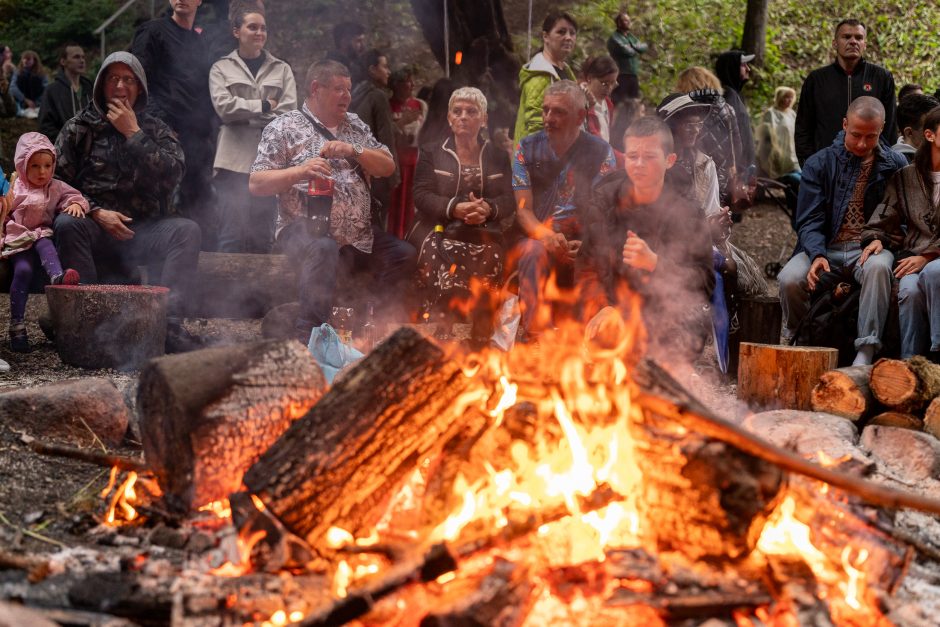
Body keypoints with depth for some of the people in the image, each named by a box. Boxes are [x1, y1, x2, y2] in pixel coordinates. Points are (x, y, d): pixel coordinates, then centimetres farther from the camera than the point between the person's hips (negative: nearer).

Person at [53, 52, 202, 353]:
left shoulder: (156, 129, 15)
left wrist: (134, 134, -5)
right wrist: (96, 212, -11)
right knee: (66, 224, -33)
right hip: (95, 229, -1)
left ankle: (169, 320, -36)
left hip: (144, 231, 1)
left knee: (188, 230, -27)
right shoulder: (78, 128, 13)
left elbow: (173, 174, -4)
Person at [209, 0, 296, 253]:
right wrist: (264, 106, -4)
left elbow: (289, 112, 1)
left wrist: (244, 114, -4)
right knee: (233, 234, -8)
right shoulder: (222, 68, 11)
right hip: (235, 160, -2)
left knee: (263, 236, 1)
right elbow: (224, 106, -5)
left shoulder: (281, 69, 15)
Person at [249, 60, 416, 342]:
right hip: (306, 228, -7)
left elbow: (388, 167, 13)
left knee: (404, 255, -6)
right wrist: (300, 171, -20)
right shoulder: (284, 128, 2)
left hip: (360, 234, 7)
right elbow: (256, 184, -4)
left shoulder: (354, 125, 20)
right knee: (324, 251, -37)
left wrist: (354, 151, -5)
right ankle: (310, 336, -35)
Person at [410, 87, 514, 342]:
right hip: (440, 231, -1)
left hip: (484, 234, 2)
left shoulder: (498, 156, 21)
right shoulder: (432, 152, 16)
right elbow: (422, 196, 3)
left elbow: (509, 200, 10)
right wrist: (455, 208, -14)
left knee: (489, 261, -30)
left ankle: (481, 338, -22)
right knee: (447, 273, -33)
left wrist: (488, 208, -13)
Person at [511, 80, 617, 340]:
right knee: (535, 251, -35)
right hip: (536, 237, 1)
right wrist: (548, 237, -21)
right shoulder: (527, 148, 8)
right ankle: (534, 335, -37)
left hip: (582, 247, 0)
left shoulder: (601, 152, 5)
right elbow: (523, 210, 1)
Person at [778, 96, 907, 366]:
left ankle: (865, 354, -34)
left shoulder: (896, 165, 7)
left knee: (878, 267, -38)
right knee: (790, 278, -30)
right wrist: (818, 255, -22)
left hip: (869, 251, 0)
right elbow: (809, 222, -2)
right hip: (825, 249, 1)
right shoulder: (819, 164, 4)